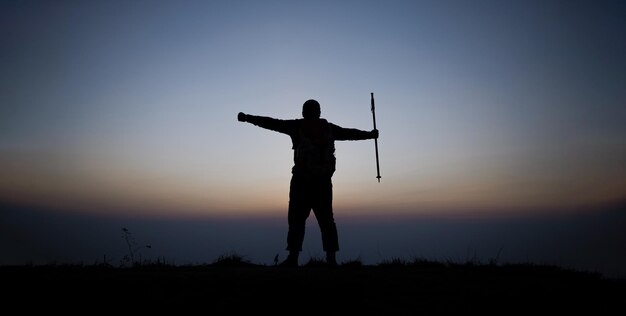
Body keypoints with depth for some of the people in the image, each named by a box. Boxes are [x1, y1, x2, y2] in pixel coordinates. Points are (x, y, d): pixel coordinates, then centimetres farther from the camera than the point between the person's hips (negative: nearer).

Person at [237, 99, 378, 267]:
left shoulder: (297, 126, 3)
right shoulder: (329, 128, 12)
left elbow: (271, 123, 6)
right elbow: (351, 133, 25)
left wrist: (247, 118, 15)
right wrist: (370, 134, 42)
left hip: (301, 181, -3)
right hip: (324, 181, 3)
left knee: (297, 219, -2)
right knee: (326, 220, 7)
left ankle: (293, 258, -7)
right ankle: (331, 259, 6)